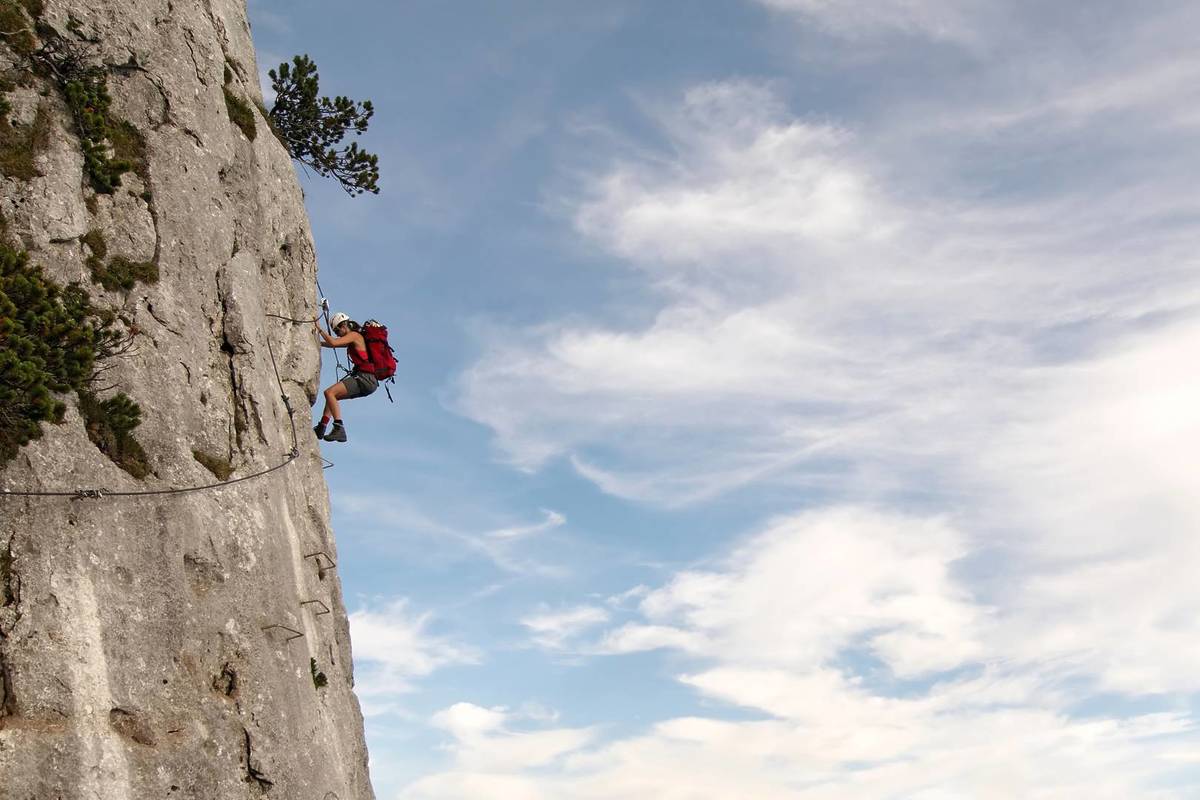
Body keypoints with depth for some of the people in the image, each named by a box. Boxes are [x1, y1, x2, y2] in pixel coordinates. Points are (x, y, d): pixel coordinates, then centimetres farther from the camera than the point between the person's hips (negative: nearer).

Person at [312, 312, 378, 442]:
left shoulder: (354, 335, -3)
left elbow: (333, 343, -15)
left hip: (365, 378, -10)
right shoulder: (353, 341, 25)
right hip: (369, 381, 10)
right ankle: (321, 428, 20)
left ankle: (339, 429, -29)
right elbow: (332, 343, 32)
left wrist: (319, 329, -5)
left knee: (329, 393, -19)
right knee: (332, 395, 22)